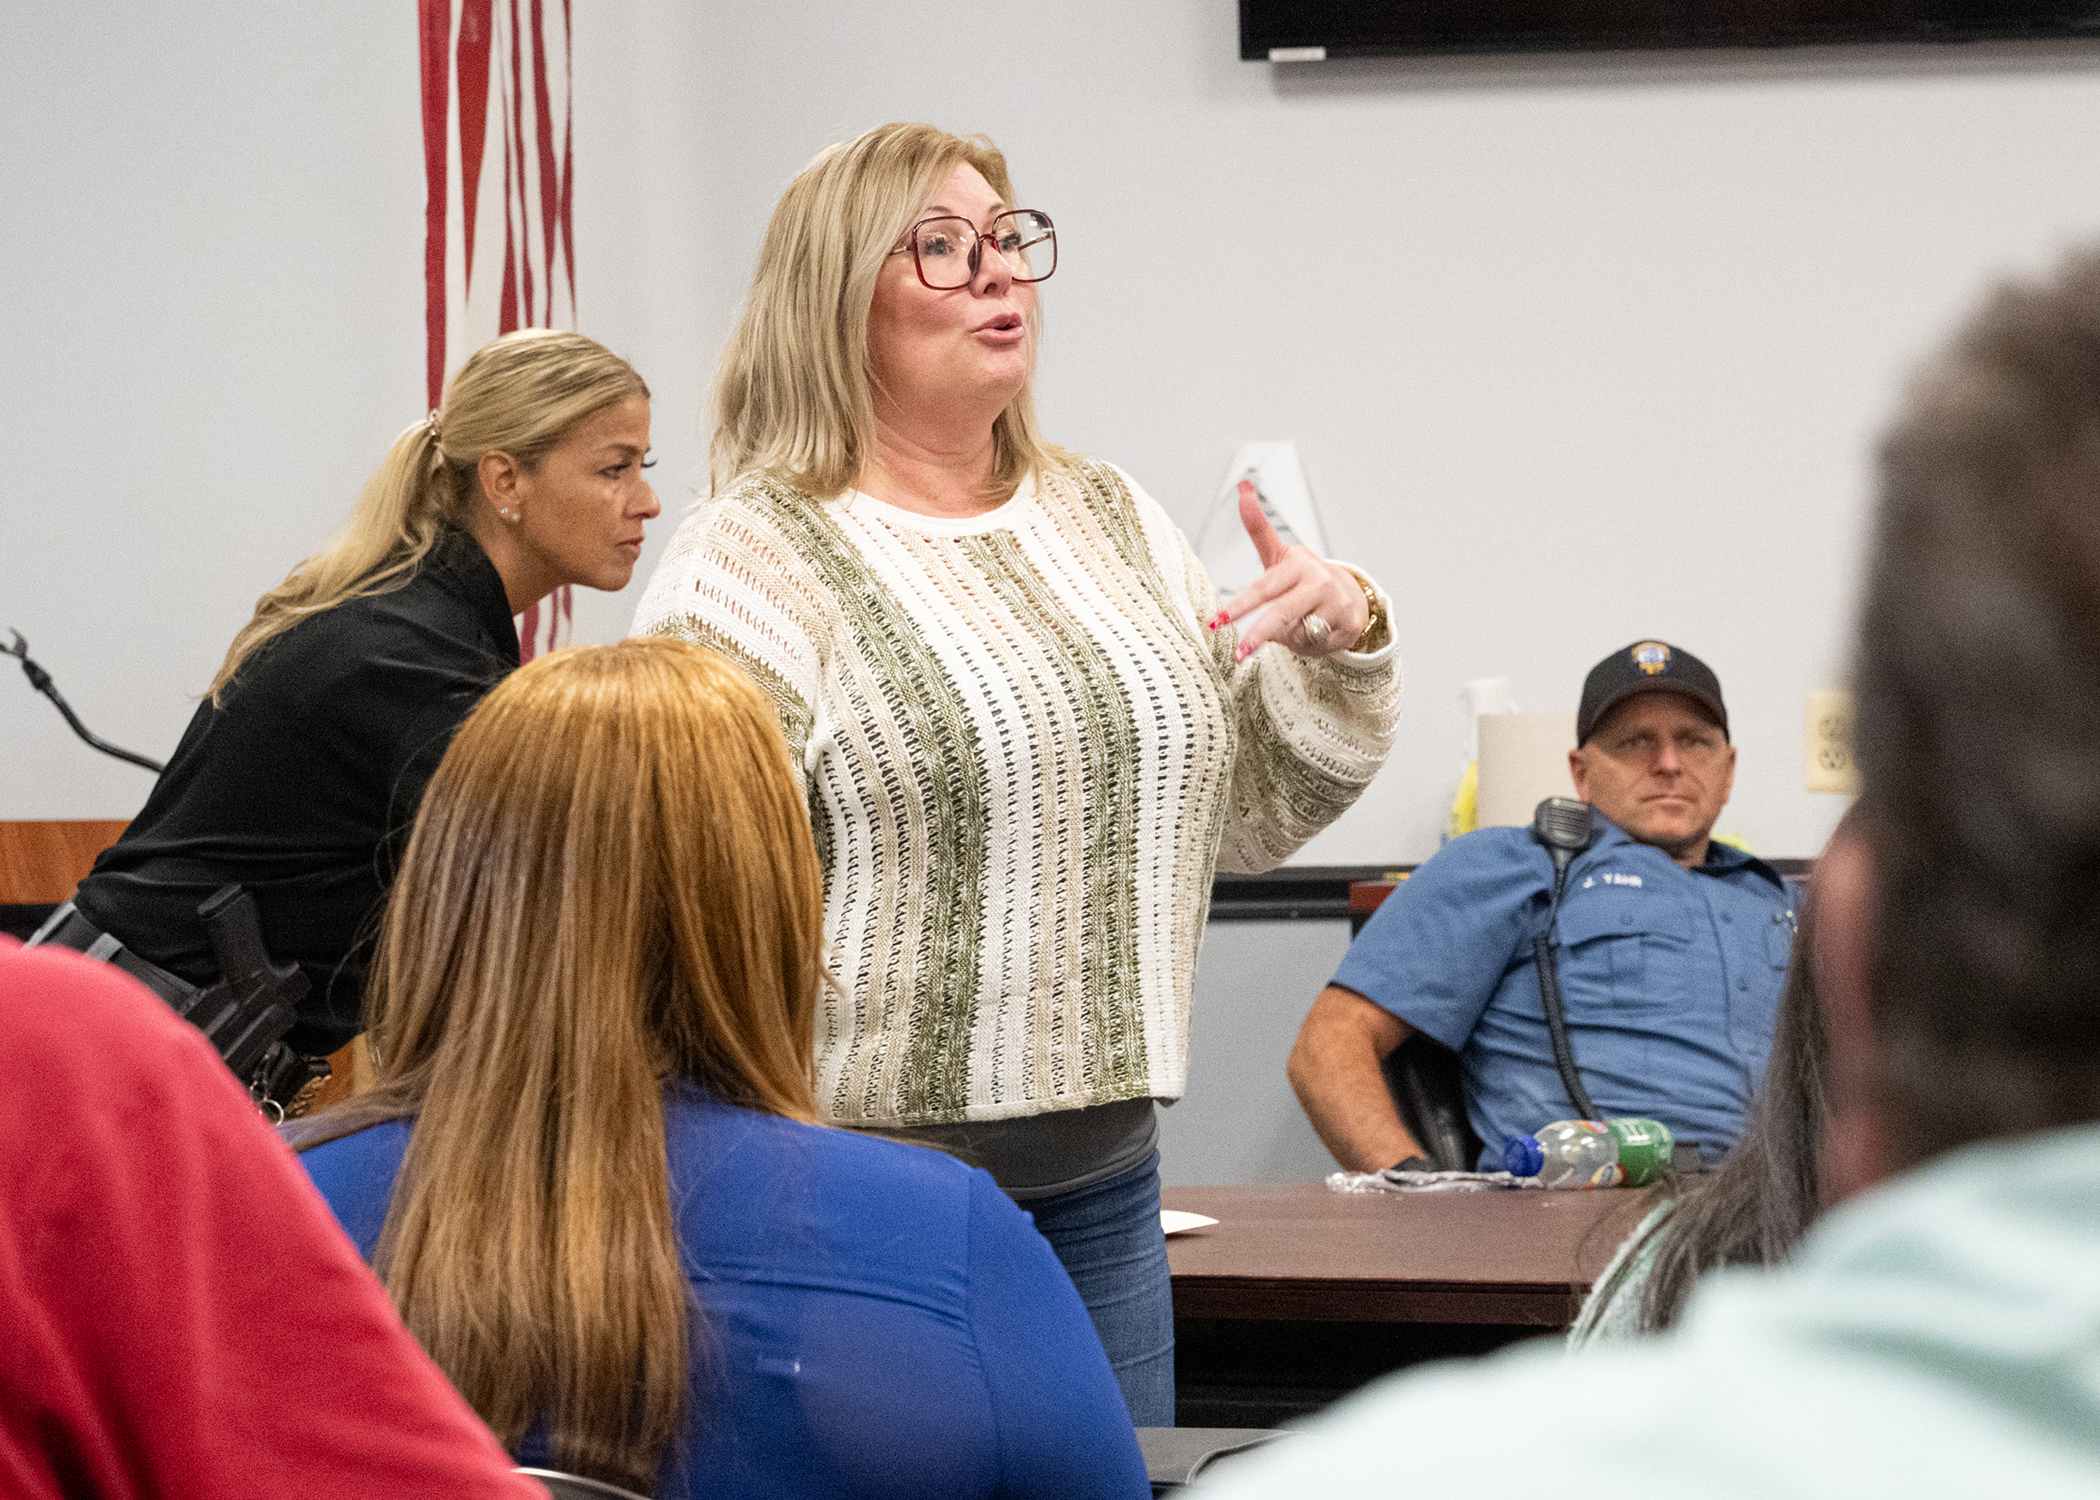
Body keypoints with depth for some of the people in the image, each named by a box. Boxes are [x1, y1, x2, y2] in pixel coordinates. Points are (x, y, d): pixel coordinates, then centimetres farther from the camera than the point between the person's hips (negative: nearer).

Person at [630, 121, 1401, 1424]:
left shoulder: (1110, 519, 13)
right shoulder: (750, 564, -7)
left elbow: (1240, 819, 18)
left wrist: (1341, 651, 2)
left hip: (1101, 1182, 6)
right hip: (863, 1177, -6)